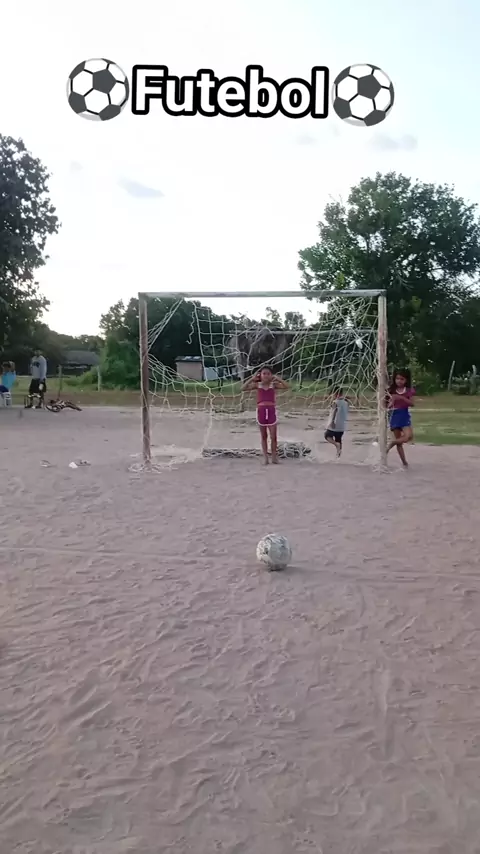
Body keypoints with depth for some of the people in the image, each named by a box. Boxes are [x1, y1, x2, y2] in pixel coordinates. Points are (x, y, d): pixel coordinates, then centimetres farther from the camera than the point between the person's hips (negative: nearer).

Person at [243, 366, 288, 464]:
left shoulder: (274, 384, 3)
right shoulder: (257, 384, 4)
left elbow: (286, 386, -9)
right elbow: (244, 388, -6)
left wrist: (277, 378, -9)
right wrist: (252, 379, -8)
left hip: (271, 411, -1)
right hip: (261, 411, 1)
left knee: (273, 437, -1)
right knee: (263, 436, 9)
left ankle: (274, 456, 14)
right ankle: (265, 457, 15)